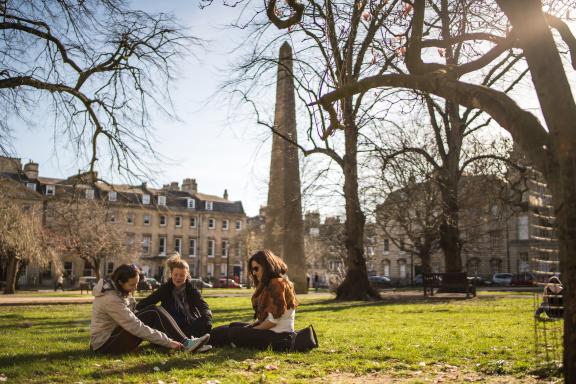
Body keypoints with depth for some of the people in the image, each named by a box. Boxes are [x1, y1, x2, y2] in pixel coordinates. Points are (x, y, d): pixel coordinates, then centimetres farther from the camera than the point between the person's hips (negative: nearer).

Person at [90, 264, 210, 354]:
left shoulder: (115, 289, 3)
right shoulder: (111, 299, -26)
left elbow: (131, 319, 11)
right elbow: (136, 327, -28)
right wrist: (168, 342, -27)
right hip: (106, 343, -9)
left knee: (156, 311, -8)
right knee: (153, 314, -21)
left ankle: (184, 342, -14)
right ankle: (185, 344, -18)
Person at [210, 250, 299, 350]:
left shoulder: (276, 283, -17)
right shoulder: (268, 284, 16)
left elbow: (273, 320, -20)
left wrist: (252, 329, -9)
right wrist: (251, 325, 3)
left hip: (279, 334, -10)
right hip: (272, 330, 10)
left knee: (234, 333, -13)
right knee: (234, 326, 14)